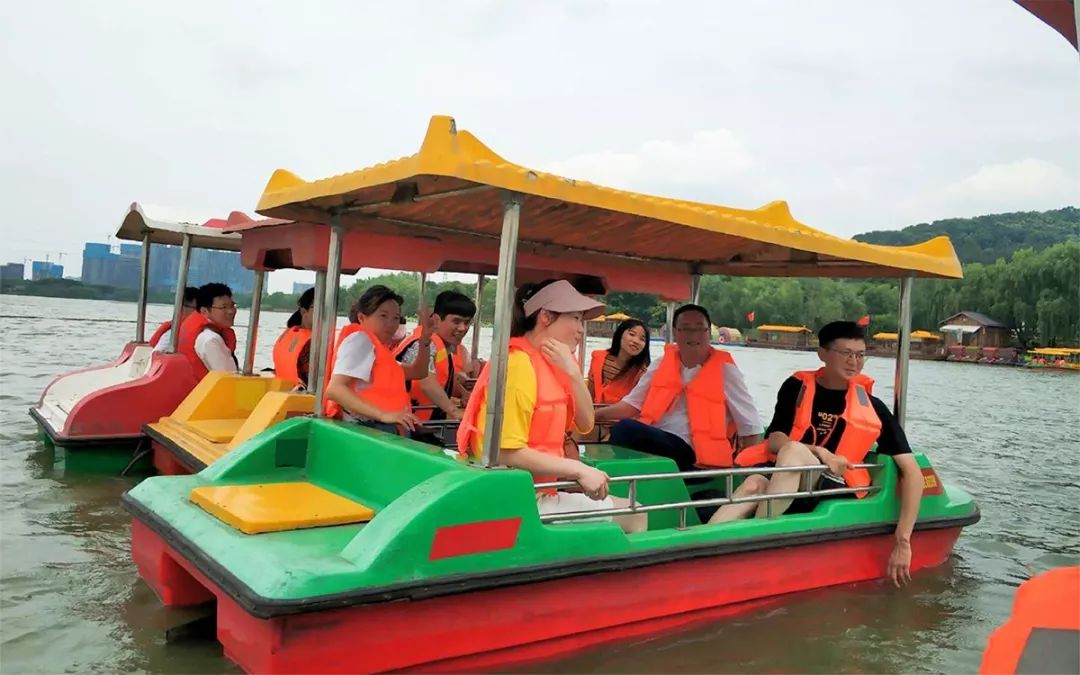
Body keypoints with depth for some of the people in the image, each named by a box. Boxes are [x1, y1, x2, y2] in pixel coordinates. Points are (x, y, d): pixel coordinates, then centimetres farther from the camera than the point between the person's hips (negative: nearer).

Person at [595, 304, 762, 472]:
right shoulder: (662, 364, 15)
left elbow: (750, 427, 5)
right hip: (652, 441, 5)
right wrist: (594, 414, 2)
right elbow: (633, 404, 16)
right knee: (624, 429, -31)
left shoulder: (725, 370, 3)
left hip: (694, 455, -4)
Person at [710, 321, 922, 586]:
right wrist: (819, 453, -21)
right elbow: (775, 441, -1)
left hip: (833, 490, -1)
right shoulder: (797, 386, 8)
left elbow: (912, 472, -1)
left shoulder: (872, 408, 4)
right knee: (755, 484, -34)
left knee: (793, 451, -32)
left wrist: (903, 541, -12)